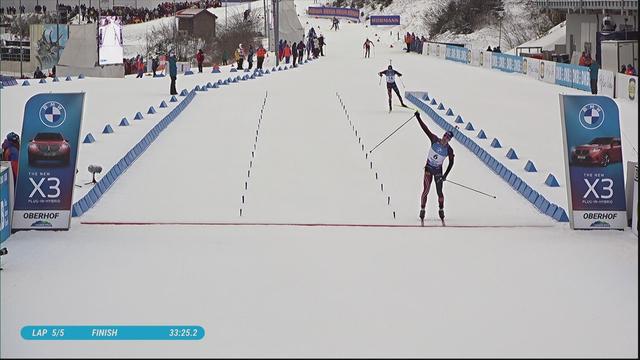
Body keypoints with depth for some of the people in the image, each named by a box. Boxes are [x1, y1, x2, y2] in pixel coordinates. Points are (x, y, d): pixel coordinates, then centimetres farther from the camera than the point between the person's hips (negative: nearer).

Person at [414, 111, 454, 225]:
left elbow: (451, 163, -2)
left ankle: (441, 211, 19)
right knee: (426, 190, -7)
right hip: (428, 168, 0)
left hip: (438, 171, 0)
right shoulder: (435, 140, -12)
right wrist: (418, 118, -19)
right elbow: (425, 129, -14)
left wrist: (445, 175, -6)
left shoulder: (449, 150, -13)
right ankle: (422, 211, 0)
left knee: (439, 192, 1)